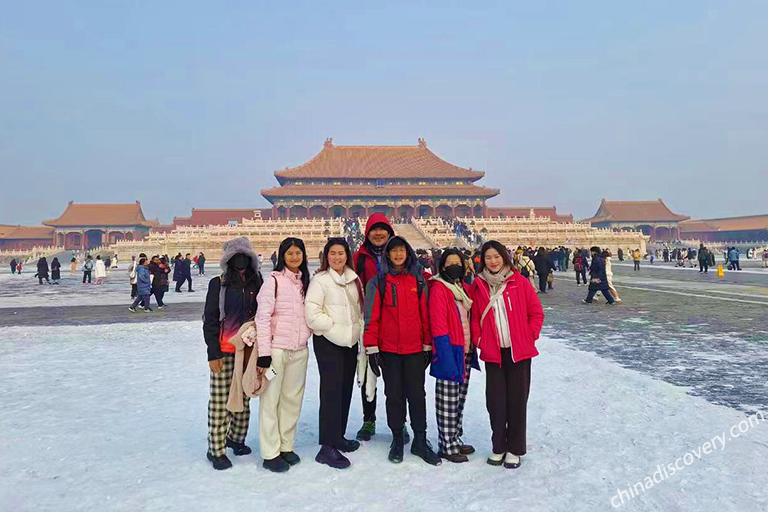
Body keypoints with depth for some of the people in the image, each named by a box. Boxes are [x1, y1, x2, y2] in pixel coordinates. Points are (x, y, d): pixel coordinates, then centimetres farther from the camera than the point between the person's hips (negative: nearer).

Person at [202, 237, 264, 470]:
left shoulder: (257, 283, 8)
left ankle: (236, 438, 28)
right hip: (224, 351, -3)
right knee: (219, 399, -1)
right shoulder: (218, 284, -1)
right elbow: (210, 319, -2)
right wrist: (213, 353, -7)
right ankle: (216, 449, 9)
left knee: (244, 397, 10)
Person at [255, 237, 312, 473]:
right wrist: (264, 352, -15)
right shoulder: (274, 280, -8)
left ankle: (286, 446, 25)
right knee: (271, 400, 1)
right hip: (277, 348, -6)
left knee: (293, 399, 12)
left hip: (300, 350, 6)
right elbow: (262, 316, -12)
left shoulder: (305, 281, 11)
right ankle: (270, 453, 11)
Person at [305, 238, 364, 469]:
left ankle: (338, 437, 27)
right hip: (328, 342, -7)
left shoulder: (354, 279, 11)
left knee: (345, 389, 13)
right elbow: (312, 314, -16)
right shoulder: (320, 280, -9)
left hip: (351, 342, 7)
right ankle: (327, 447, -3)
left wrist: (358, 328, 4)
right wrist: (335, 327, -14)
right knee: (331, 391, -8)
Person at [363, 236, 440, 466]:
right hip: (388, 349, -1)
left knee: (417, 394, 5)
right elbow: (371, 317, -2)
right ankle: (397, 439, 23)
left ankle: (420, 441, 17)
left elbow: (425, 315, 9)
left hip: (415, 349, 1)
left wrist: (427, 345, 8)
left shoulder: (418, 281, 6)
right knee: (394, 395, 9)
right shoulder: (378, 282, 0)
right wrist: (371, 348, -5)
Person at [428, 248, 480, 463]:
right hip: (449, 352, -8)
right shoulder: (438, 289, -11)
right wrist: (446, 358, -21)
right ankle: (447, 446, 14)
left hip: (466, 351, 8)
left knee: (460, 400, 17)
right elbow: (438, 325, -16)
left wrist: (472, 350, 12)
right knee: (448, 402, 2)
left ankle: (455, 439, 30)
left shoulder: (464, 288, 12)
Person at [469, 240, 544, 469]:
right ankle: (498, 447, 24)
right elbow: (474, 316, 10)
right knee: (495, 401, 6)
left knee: (517, 400, 6)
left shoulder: (519, 283, -2)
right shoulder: (478, 286, 4)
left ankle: (515, 450, 21)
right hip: (492, 352, 2)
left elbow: (536, 312, 2)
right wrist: (478, 338, -2)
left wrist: (530, 336, -4)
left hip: (519, 351, -1)